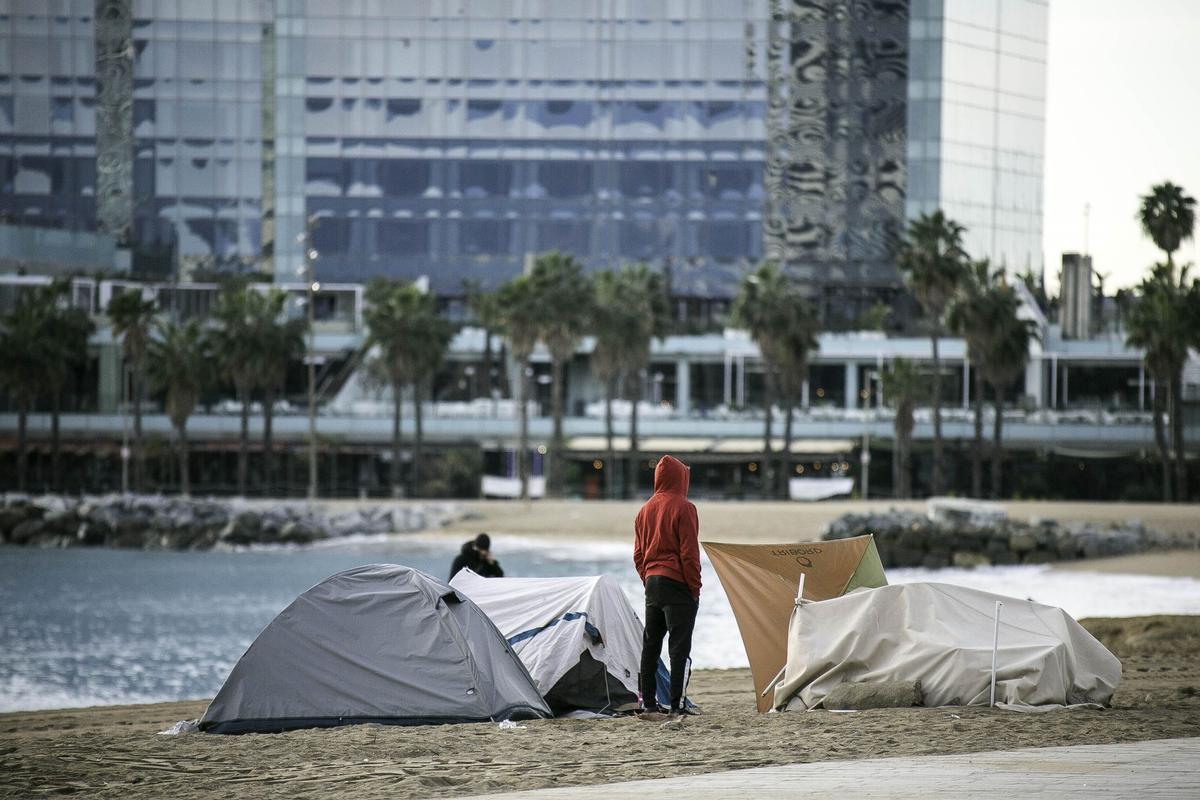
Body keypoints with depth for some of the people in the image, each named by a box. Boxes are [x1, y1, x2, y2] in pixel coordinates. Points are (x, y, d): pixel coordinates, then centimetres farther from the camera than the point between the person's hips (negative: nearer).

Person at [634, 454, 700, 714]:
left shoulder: (645, 510, 11)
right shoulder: (683, 508, -10)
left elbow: (638, 554, 14)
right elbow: (689, 552, -13)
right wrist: (695, 587, -7)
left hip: (652, 583, 7)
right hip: (677, 583, -7)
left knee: (650, 644, 12)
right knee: (680, 646, -6)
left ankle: (647, 701, 14)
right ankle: (678, 703, -10)